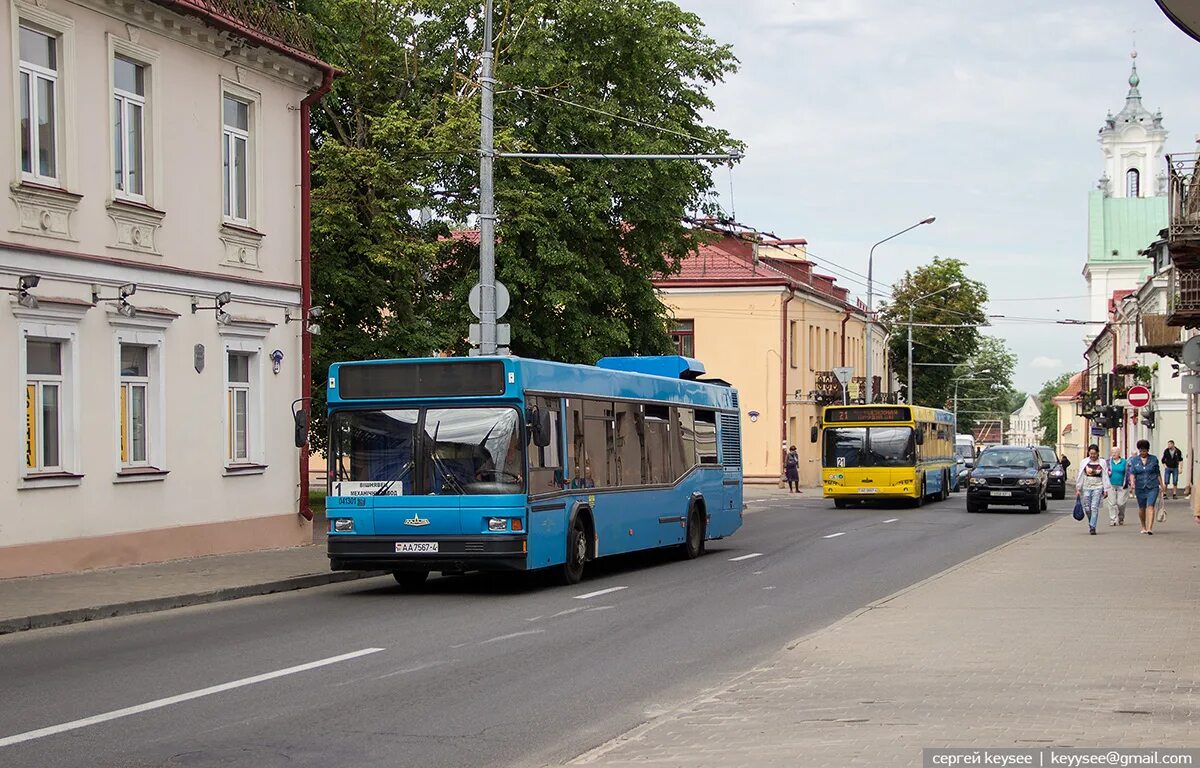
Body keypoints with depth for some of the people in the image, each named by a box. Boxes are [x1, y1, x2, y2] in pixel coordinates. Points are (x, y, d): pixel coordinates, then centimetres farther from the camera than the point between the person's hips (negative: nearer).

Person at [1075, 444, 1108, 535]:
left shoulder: (1102, 463, 3)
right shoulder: (1084, 462, 5)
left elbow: (1105, 476, 4)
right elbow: (1080, 476, 8)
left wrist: (1106, 490, -1)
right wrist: (1078, 489, 6)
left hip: (1097, 487, -2)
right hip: (1086, 487, 2)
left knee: (1094, 507, -10)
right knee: (1087, 508, 2)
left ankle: (1092, 527, -8)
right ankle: (1091, 523, 27)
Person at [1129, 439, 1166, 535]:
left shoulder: (1154, 459, 4)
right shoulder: (1134, 460, 4)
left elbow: (1158, 473, 10)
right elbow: (1132, 473, -3)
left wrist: (1161, 485, 12)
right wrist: (1132, 483, -21)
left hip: (1152, 487, -2)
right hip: (1140, 487, 2)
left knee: (1150, 506, -14)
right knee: (1142, 508, 10)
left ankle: (1150, 528, -22)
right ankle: (1143, 527, 30)